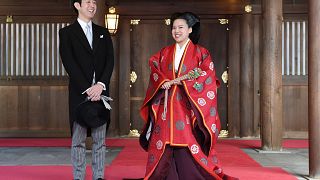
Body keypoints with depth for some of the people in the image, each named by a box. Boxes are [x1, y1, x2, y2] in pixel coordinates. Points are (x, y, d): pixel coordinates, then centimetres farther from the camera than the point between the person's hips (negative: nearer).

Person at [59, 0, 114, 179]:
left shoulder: (103, 33, 16)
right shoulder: (67, 32, 5)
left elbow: (110, 61, 6)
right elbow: (69, 63, -6)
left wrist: (100, 85, -10)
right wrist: (87, 89, -14)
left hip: (100, 92, 3)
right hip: (79, 93, -3)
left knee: (100, 140, 4)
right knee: (78, 140, 1)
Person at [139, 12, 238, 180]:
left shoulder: (200, 52, 5)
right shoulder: (164, 53, 16)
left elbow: (207, 76, -6)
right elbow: (155, 73, 9)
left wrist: (181, 81, -14)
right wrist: (164, 82, -11)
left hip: (189, 107, -3)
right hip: (166, 107, 3)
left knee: (190, 146, -7)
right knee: (163, 146, -1)